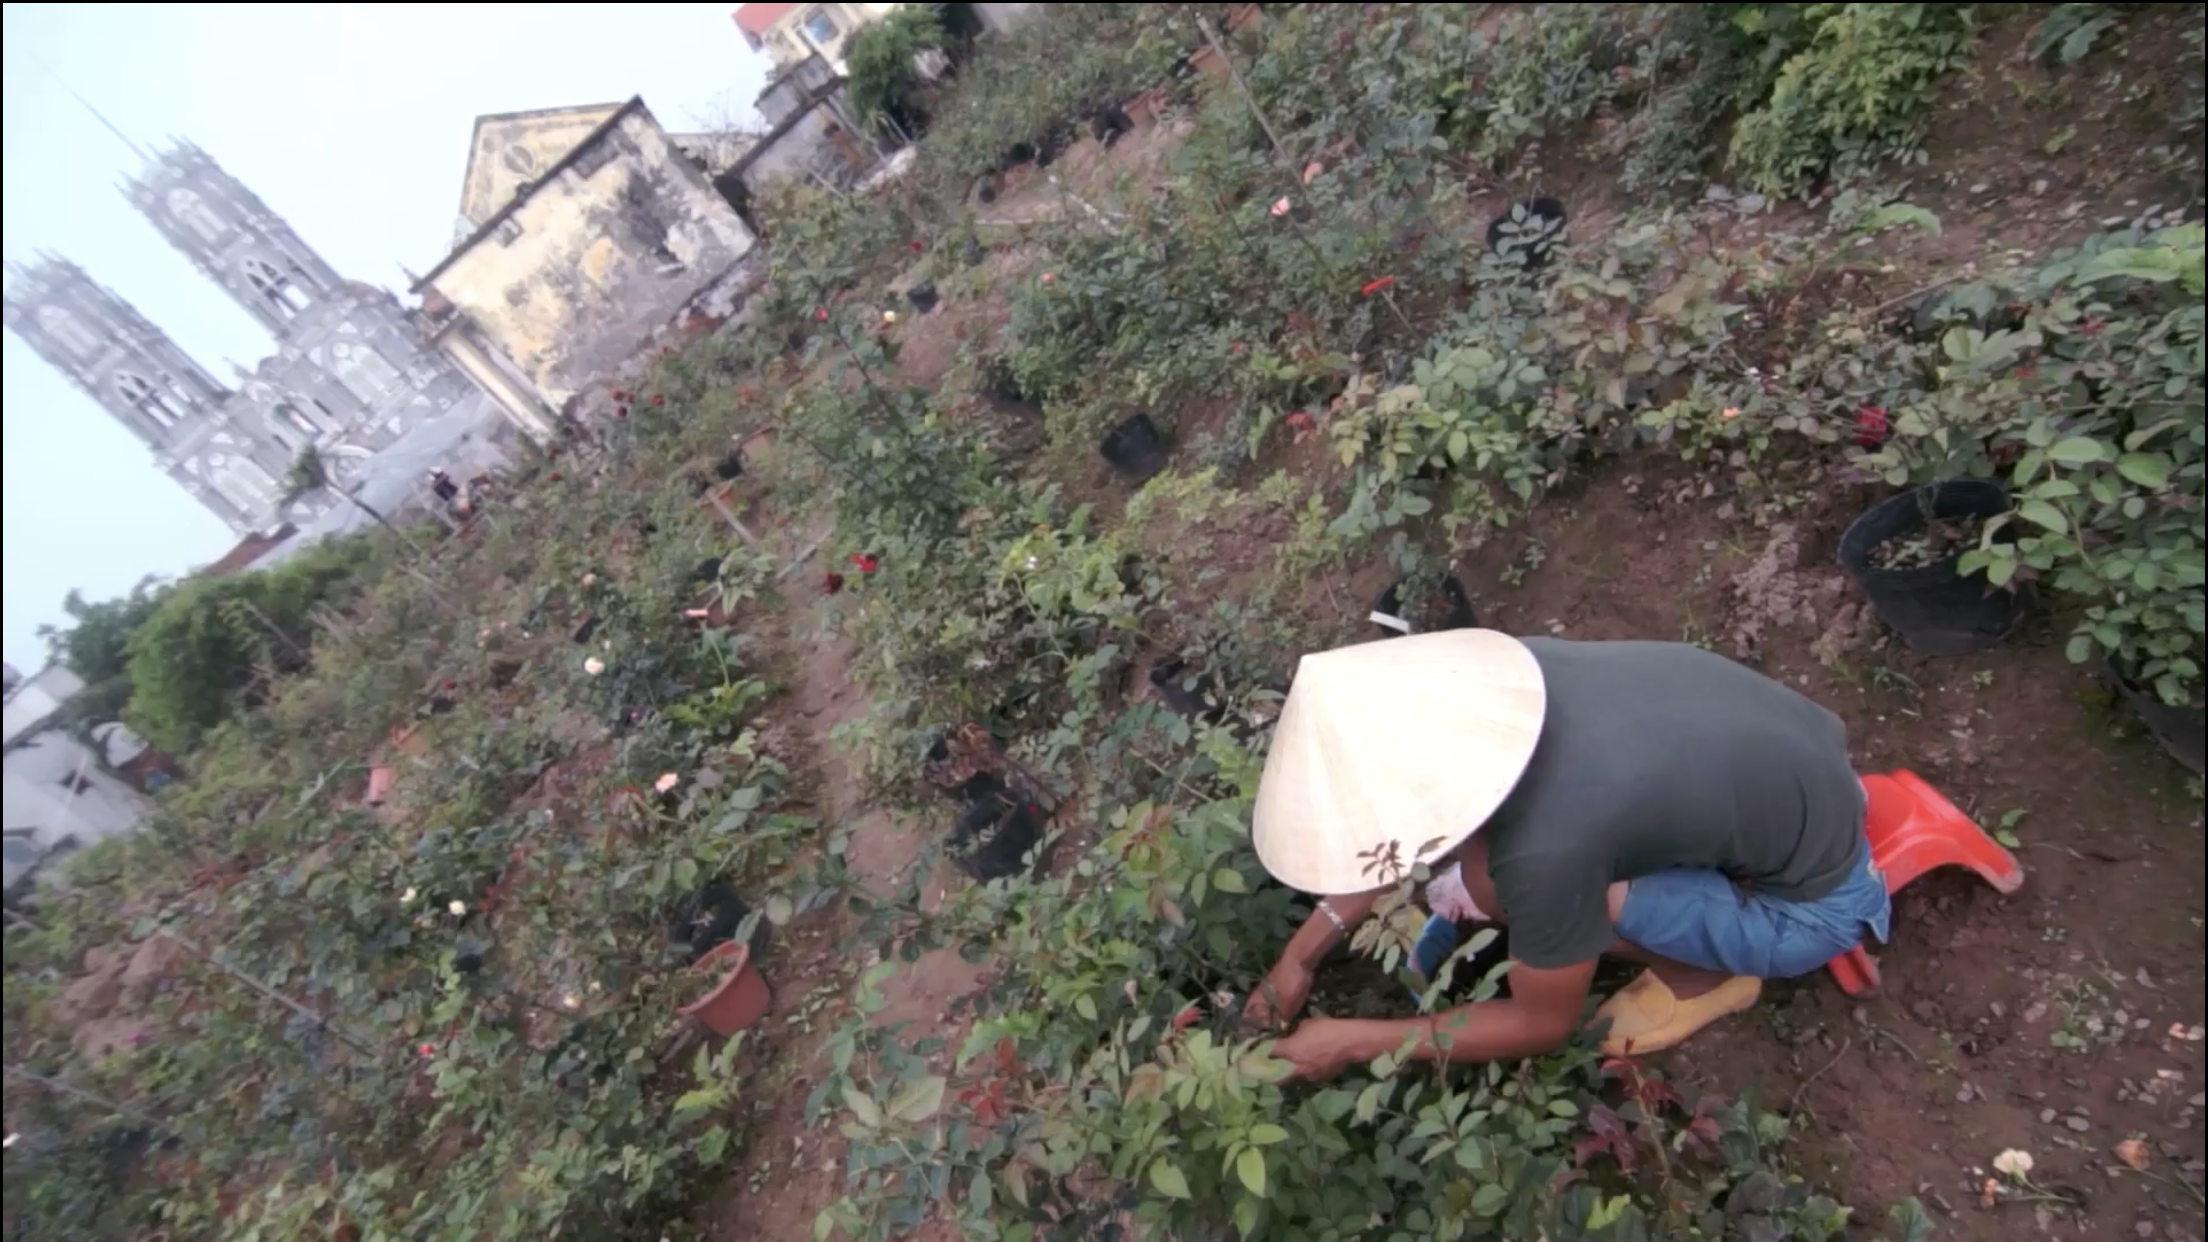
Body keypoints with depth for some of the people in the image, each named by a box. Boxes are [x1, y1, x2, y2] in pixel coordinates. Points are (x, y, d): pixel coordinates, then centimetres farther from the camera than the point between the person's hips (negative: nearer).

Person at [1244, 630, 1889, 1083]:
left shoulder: (1547, 849, -37)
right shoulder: (1485, 682, -19)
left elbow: (1544, 1024, -15)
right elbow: (1403, 827, -2)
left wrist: (1352, 1042, -8)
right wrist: (1302, 954, 1)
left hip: (1809, 903, -6)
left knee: (1478, 880, -22)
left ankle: (1702, 975, 2)